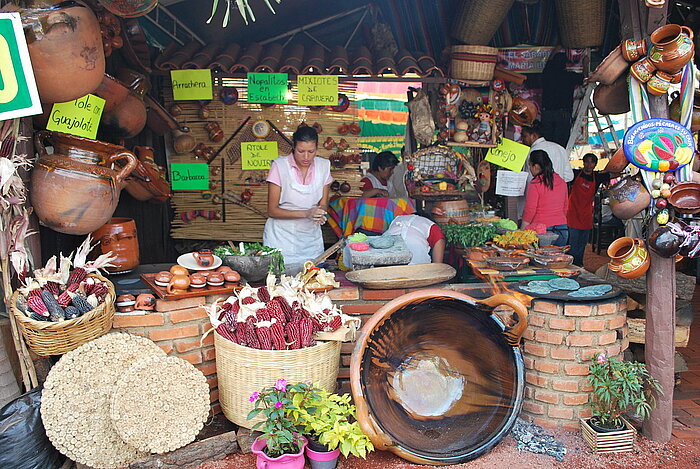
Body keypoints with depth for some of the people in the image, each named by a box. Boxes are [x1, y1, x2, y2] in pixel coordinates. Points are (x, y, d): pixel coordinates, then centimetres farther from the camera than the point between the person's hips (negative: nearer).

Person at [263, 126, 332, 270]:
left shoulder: (323, 166, 0)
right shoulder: (279, 166, -11)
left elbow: (323, 204, 7)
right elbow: (272, 210, -11)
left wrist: (320, 214, -18)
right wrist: (306, 213, -22)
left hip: (311, 238, 3)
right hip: (281, 237, -3)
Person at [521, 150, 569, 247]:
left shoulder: (535, 184, -10)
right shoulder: (562, 182, 10)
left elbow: (529, 211, -10)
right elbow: (565, 208, 18)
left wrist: (522, 231, -2)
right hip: (562, 229, 6)